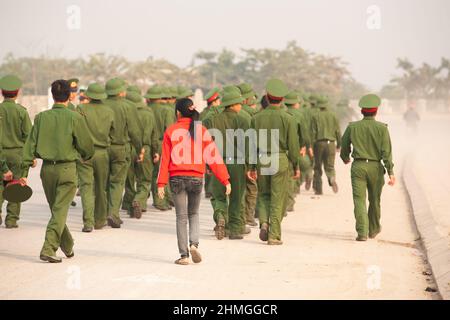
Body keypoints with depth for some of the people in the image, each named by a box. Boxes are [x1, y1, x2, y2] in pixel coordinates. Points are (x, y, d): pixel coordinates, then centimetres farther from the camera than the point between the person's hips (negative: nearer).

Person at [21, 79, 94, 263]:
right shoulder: (74, 118, -9)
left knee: (55, 209, 18)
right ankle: (48, 249, -13)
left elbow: (30, 145, 0)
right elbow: (87, 146, -4)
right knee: (60, 211, -1)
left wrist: (24, 171, 3)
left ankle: (68, 247, 31)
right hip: (67, 169, -4)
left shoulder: (41, 117, 0)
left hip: (47, 169, 4)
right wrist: (86, 156, 19)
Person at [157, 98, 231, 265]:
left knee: (181, 217, 5)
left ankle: (184, 255, 3)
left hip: (177, 178, -1)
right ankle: (194, 244, -3)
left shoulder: (171, 131, -2)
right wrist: (225, 180, -1)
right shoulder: (201, 130, 0)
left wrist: (161, 183, -2)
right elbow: (213, 156, -2)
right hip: (196, 177, 1)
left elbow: (165, 159, -4)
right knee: (194, 214, 19)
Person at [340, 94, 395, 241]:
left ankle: (362, 232, -16)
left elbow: (344, 147, 10)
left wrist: (345, 158, 32)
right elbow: (386, 152, -10)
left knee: (359, 200, -3)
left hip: (358, 166, 0)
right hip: (375, 167, 0)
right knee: (374, 200, 17)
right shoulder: (382, 128, -4)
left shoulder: (352, 127, 1)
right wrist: (390, 172, -10)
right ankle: (373, 229, 34)